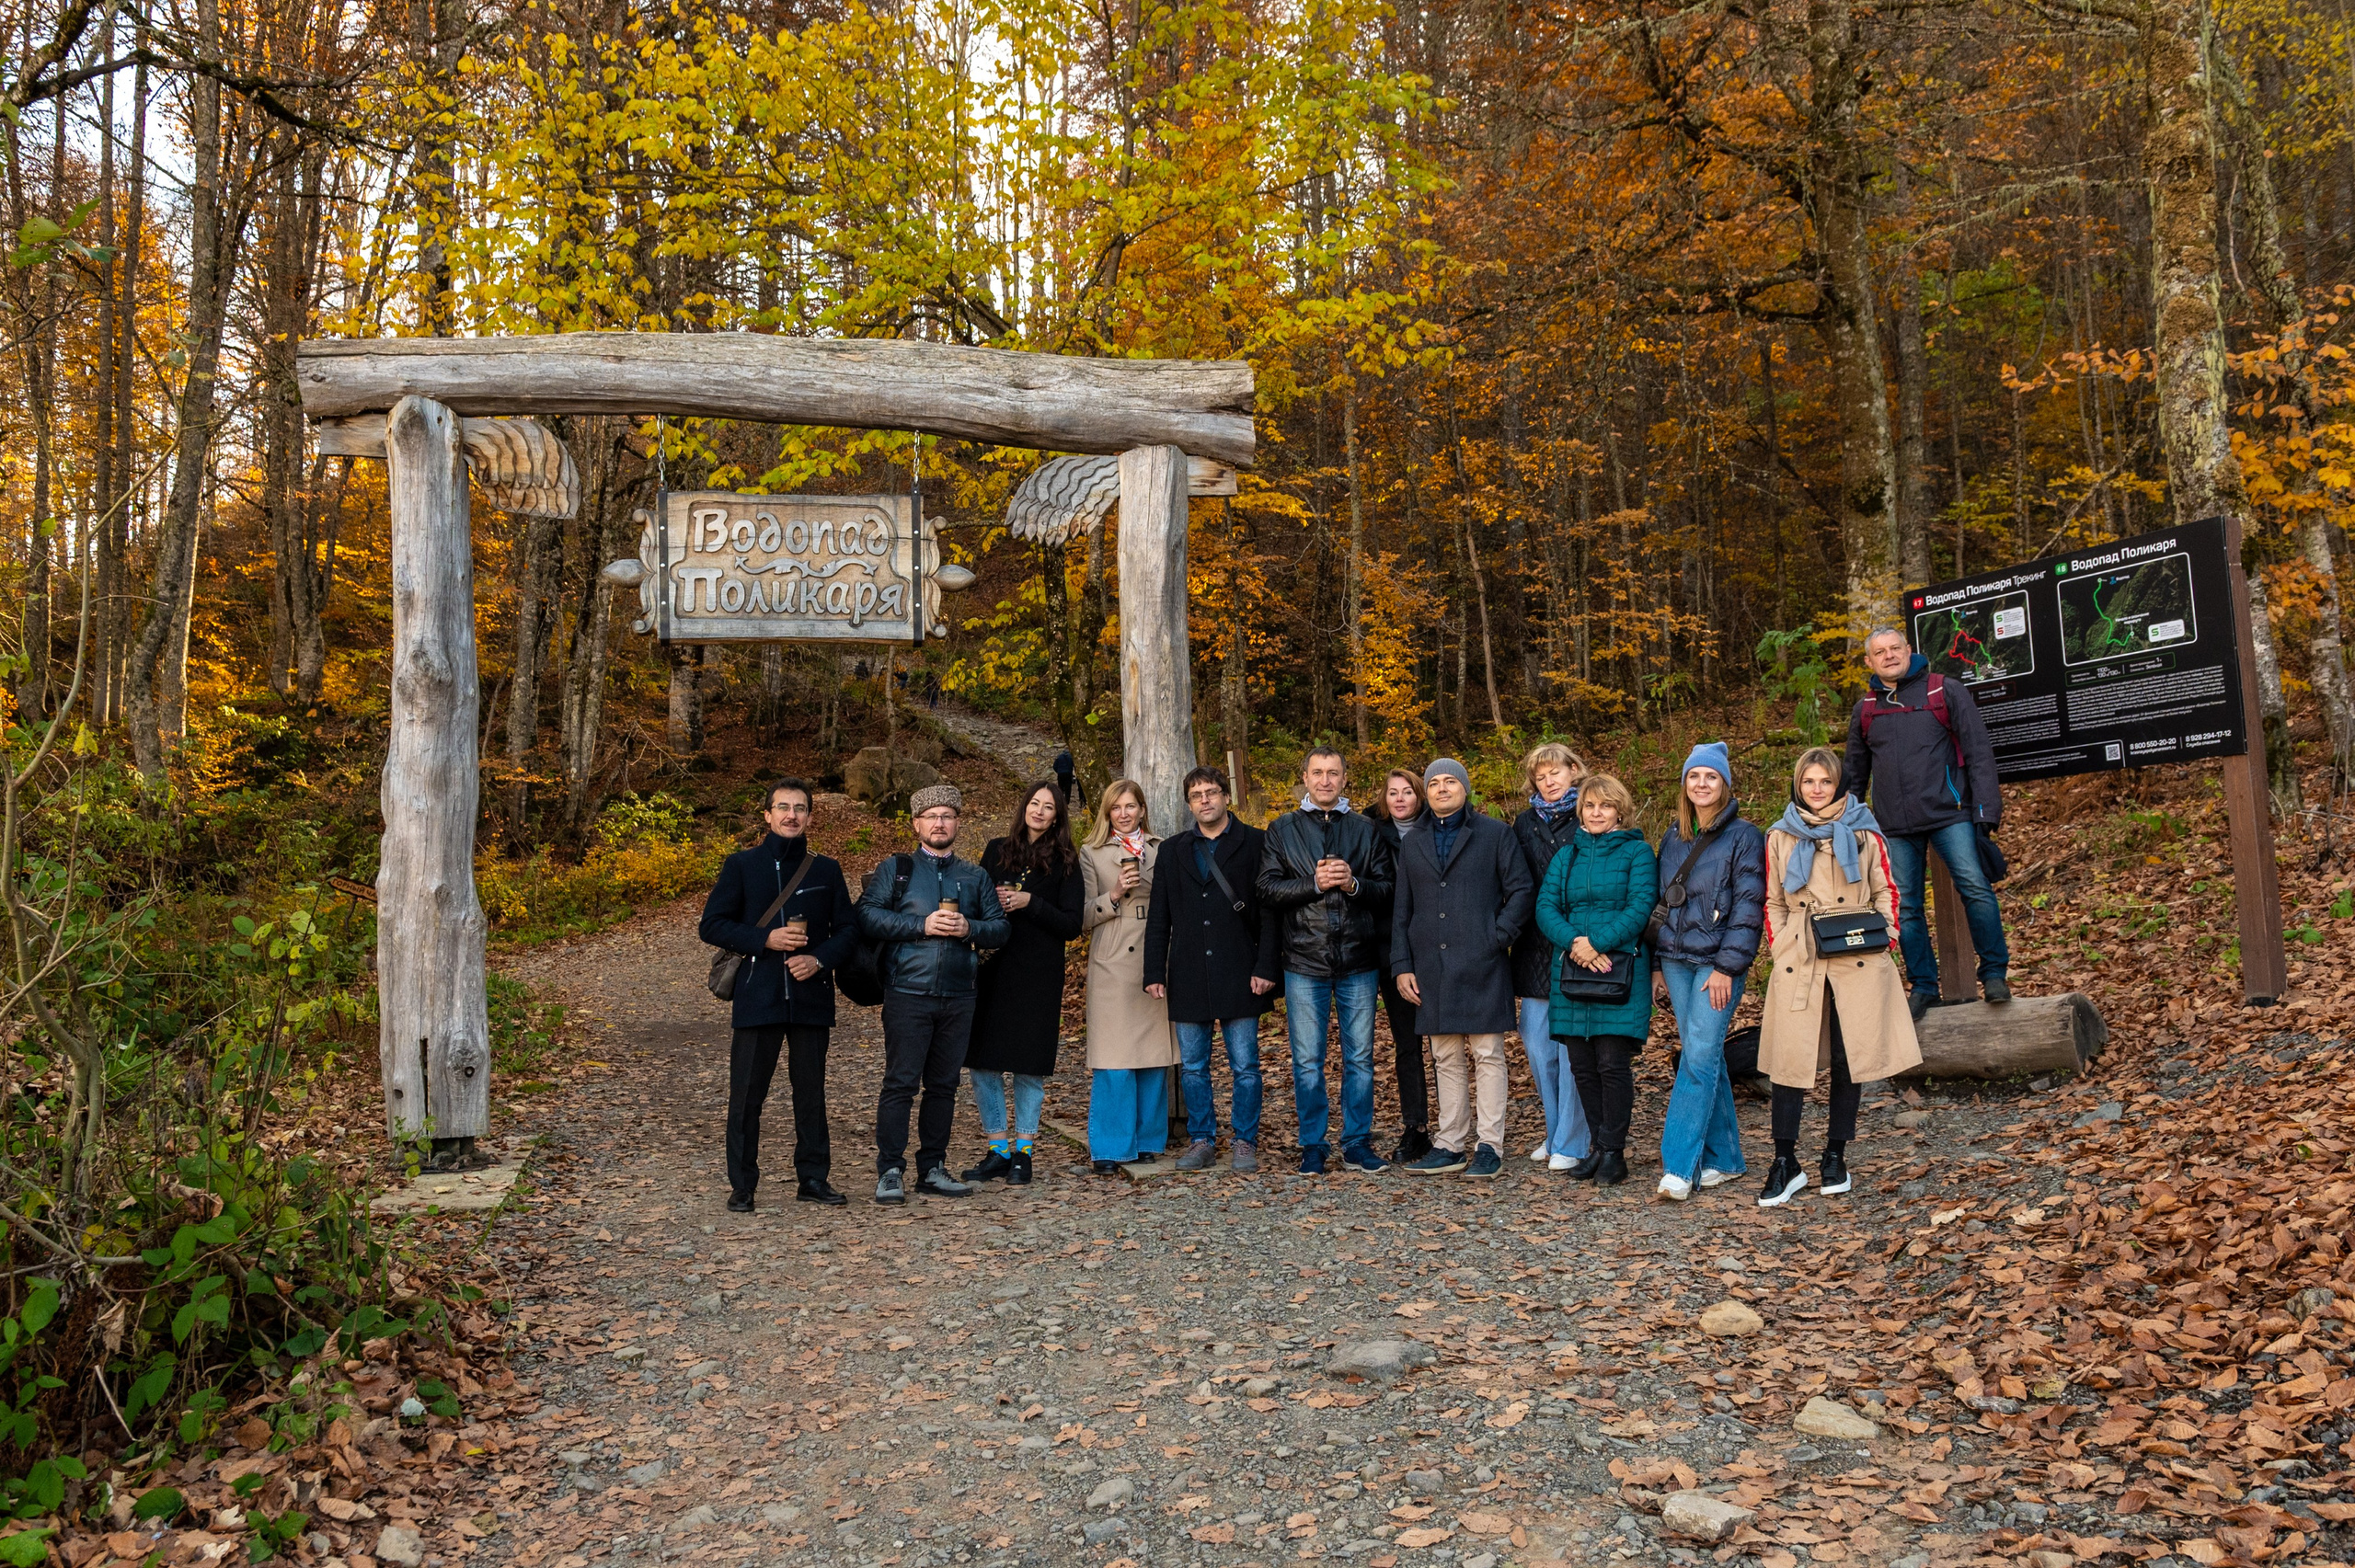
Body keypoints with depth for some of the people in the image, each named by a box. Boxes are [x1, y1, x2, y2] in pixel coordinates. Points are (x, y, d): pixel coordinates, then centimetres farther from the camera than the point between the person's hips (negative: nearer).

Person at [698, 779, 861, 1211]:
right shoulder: (742, 865, 5)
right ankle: (742, 1186, 10)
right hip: (757, 996, -2)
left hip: (812, 995, 2)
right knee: (747, 1094, 0)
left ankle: (814, 1179, 17)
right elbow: (712, 926, 1)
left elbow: (848, 929, 11)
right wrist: (764, 939, -12)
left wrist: (820, 959, -8)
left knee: (811, 1091, 7)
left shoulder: (826, 870, 11)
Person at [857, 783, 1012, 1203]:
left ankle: (933, 1168, 18)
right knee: (900, 1083, -5)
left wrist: (970, 929, -9)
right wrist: (921, 925, -13)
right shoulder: (894, 869, 6)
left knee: (944, 1085, 8)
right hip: (907, 995, -3)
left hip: (958, 998, 4)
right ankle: (890, 1172, 1)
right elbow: (867, 916, -6)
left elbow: (1002, 928, 11)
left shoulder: (975, 877, 16)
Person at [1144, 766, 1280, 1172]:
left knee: (1245, 1066, 0)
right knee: (1192, 1067, 8)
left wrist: (1266, 967, -10)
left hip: (1239, 974, -3)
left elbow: (1269, 910, -2)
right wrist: (1154, 972, 4)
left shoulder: (1255, 844, 3)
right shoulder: (1172, 850, 14)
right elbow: (1158, 918, 12)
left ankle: (1245, 1142, 12)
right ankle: (1201, 1141, 19)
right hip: (1188, 978, 3)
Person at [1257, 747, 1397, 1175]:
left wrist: (1354, 884, -14)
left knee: (1360, 1058, 6)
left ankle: (1357, 1144, 16)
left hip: (1359, 962, 1)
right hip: (1305, 962, -1)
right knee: (1308, 1061, 3)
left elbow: (1387, 889, 5)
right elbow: (1268, 889, -2)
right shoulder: (1282, 830, 8)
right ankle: (1313, 1145, 13)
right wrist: (1314, 884, -13)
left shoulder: (1366, 830, 10)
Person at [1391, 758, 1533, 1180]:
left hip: (1481, 966, -4)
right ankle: (1452, 1145, 16)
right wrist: (1401, 964, 7)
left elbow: (1522, 890, -1)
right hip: (1432, 967, 4)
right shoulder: (1414, 845, 15)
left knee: (1487, 1055, -1)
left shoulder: (1495, 834, 3)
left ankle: (1490, 1146, 5)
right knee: (1447, 1058, 9)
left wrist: (1497, 938, -10)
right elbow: (1401, 910, 15)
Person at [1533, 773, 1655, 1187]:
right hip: (1572, 968, 4)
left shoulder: (1637, 852, 3)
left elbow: (1640, 908, -8)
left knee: (1613, 1063, -6)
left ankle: (1613, 1153, 3)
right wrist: (1575, 942, -12)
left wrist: (1597, 943, -17)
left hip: (1622, 969, -4)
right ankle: (1599, 1147, 17)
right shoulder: (1566, 855, 15)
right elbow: (1545, 907, 5)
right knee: (1581, 1064, 6)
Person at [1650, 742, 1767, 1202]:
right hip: (1677, 961, 6)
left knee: (1700, 1057, -11)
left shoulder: (1744, 836, -5)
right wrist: (1659, 962, 13)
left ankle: (1680, 1166, -11)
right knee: (1704, 1058, 9)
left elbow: (1748, 906, -10)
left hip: (1718, 962, -6)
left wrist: (1727, 966, -15)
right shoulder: (1672, 839, 14)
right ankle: (1724, 1157, 17)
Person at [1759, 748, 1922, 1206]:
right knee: (1790, 1059, -5)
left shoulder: (1865, 834, 7)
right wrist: (1778, 950, 2)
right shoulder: (1780, 838, 8)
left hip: (1858, 962, 0)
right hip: (1798, 961, 0)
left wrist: (1881, 944, -2)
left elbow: (1885, 894, 9)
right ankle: (1784, 1163, 1)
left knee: (1849, 1059, 4)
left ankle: (1835, 1156, 17)